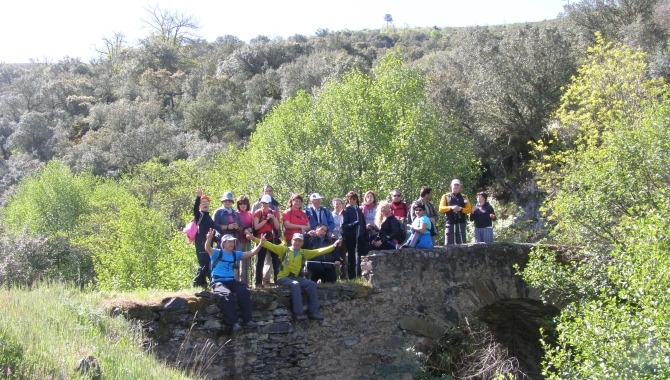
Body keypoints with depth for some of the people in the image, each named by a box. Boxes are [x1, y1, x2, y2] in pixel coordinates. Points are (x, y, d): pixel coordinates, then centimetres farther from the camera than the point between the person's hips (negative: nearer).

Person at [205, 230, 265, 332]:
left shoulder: (236, 254, 15)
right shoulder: (217, 253, 0)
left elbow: (251, 253, 8)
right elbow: (207, 248, -21)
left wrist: (260, 244, -9)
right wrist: (209, 239, -44)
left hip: (231, 281, 5)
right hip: (218, 282, -5)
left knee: (245, 292, -22)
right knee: (228, 295, -33)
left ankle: (247, 321, -18)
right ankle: (233, 323, -30)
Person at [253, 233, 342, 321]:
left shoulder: (304, 253, 12)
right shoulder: (284, 249, 3)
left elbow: (319, 251, 7)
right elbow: (269, 245, -2)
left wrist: (333, 246, -1)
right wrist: (254, 238, -10)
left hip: (296, 277, 4)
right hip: (283, 278, -4)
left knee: (312, 284, -18)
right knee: (295, 284, -34)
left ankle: (313, 312, -16)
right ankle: (298, 313, -35)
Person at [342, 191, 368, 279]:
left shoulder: (359, 210, 13)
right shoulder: (346, 211, 0)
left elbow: (363, 224, 13)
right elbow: (344, 225, -8)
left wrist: (366, 236, 5)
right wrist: (354, 223, -23)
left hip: (360, 236, 4)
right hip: (350, 238, -4)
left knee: (360, 256, -1)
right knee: (351, 257, 3)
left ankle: (358, 276, 6)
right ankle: (351, 277, 10)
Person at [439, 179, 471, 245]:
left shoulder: (464, 197, 14)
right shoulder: (446, 196, 11)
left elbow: (469, 209, 5)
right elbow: (441, 208, 0)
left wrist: (461, 209, -14)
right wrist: (451, 207, -15)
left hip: (461, 223, 1)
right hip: (450, 223, -1)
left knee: (462, 243, -1)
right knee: (449, 244, -4)